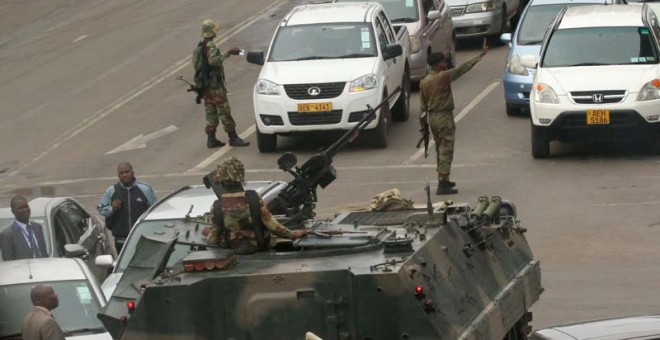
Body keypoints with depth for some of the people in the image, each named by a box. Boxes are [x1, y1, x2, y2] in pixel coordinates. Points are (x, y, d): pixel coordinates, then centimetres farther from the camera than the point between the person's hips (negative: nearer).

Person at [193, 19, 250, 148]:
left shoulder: (200, 46, 15)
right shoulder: (210, 45, -15)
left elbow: (196, 63, 18)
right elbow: (213, 60, -29)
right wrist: (227, 53, -31)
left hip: (205, 84, 10)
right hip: (215, 84, -10)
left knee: (211, 112, 10)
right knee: (224, 111, -7)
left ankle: (211, 139, 10)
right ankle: (233, 138, -7)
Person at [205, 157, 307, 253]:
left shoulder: (217, 207, -17)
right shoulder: (254, 199, -20)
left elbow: (214, 239, -7)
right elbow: (271, 224, -16)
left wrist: (209, 236, 16)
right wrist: (292, 234, -3)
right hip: (257, 247, -2)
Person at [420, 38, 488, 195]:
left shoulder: (424, 82, 6)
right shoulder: (444, 77, -15)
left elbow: (422, 105, 10)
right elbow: (463, 68, -16)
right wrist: (481, 55, -13)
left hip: (432, 117, 8)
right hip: (444, 117, -8)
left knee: (440, 149, 19)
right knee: (446, 151, -6)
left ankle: (443, 180, 28)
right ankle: (443, 185, -9)